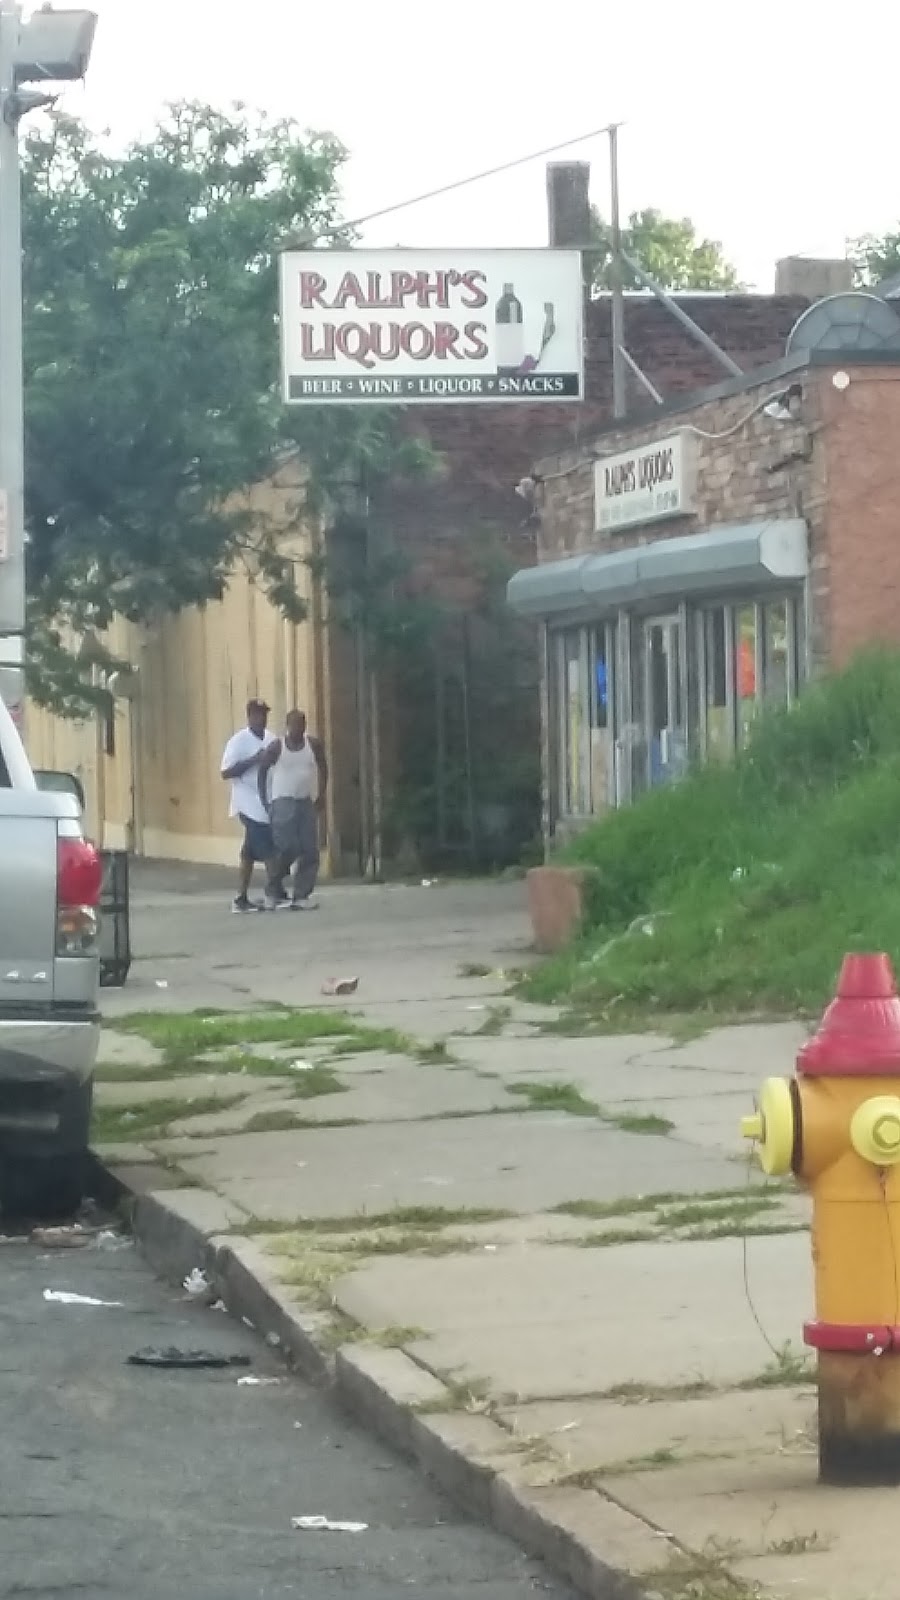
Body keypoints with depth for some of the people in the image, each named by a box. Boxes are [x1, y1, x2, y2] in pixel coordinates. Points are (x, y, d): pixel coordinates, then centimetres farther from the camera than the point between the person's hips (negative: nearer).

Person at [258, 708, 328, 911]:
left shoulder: (313, 744, 2)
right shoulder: (277, 747, -6)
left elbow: (323, 768, 15)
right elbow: (262, 771, 3)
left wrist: (321, 795, 9)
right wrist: (263, 799, 0)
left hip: (307, 802, 4)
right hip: (284, 801, -4)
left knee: (309, 852, -1)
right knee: (287, 848, -15)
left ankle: (300, 896, 4)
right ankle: (273, 890, 1)